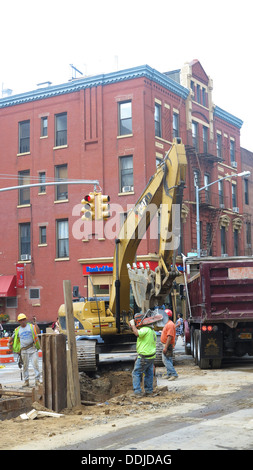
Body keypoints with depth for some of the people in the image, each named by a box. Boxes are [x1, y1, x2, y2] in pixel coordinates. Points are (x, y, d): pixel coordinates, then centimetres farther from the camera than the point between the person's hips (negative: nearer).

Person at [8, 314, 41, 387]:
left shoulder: (31, 326, 1)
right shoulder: (17, 330, 9)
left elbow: (38, 331, -17)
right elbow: (11, 339, 19)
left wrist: (35, 323, -19)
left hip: (32, 349, -3)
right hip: (23, 350, 3)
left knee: (35, 364, -10)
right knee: (25, 366, 7)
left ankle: (37, 380, -7)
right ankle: (26, 381, 15)